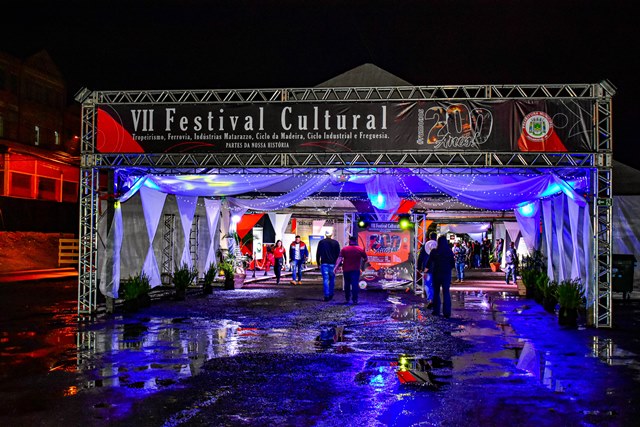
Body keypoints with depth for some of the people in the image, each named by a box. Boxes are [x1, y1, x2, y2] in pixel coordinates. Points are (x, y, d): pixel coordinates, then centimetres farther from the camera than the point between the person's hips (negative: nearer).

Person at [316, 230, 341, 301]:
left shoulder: (321, 242, 3)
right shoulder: (335, 243, 2)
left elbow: (318, 253, 4)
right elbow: (338, 254, 4)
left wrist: (318, 263, 11)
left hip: (324, 263, -1)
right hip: (333, 264, 1)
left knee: (325, 280, -2)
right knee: (332, 280, 12)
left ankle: (326, 296, -7)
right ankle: (331, 295, 15)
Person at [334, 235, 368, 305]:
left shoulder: (344, 249, -2)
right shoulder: (360, 249, 1)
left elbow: (340, 258, -12)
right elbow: (365, 259, 9)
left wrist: (336, 266, -17)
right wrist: (362, 263, 29)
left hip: (346, 270, 1)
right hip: (356, 270, -1)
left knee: (347, 285, 14)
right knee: (355, 284, -5)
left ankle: (347, 299, 20)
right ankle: (355, 300, -13)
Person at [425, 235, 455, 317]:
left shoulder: (434, 251, -9)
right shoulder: (449, 252, -5)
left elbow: (429, 262, -2)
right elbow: (452, 264, 0)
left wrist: (427, 269, 17)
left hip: (436, 274, 0)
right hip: (447, 274, 1)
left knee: (436, 292, 12)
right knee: (446, 293, 4)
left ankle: (436, 311, 14)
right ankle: (447, 312, -1)